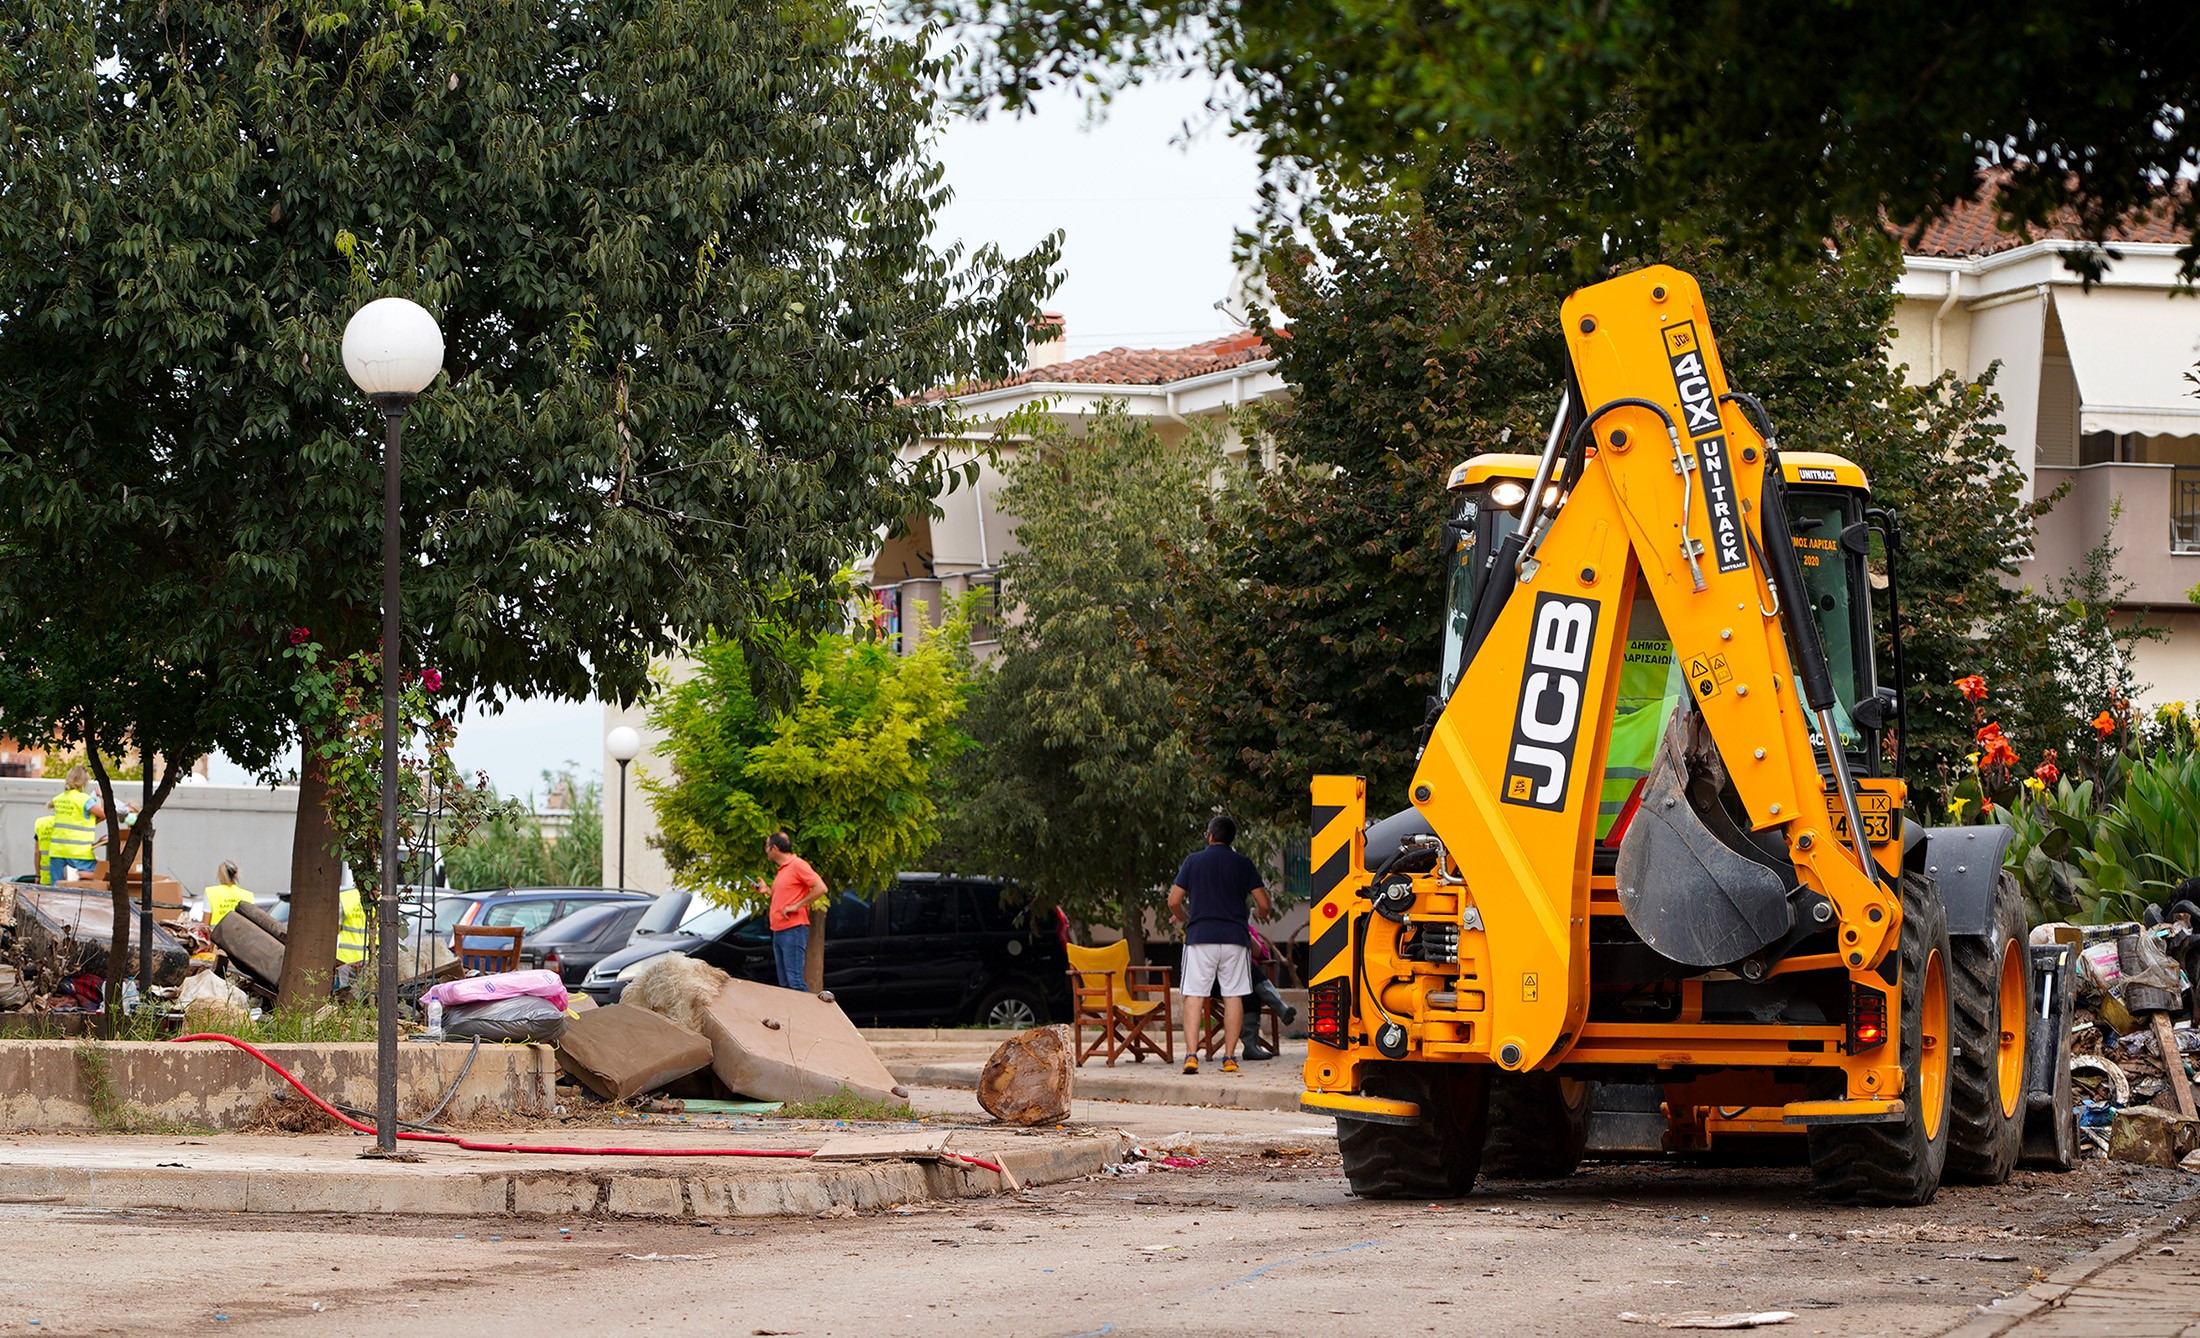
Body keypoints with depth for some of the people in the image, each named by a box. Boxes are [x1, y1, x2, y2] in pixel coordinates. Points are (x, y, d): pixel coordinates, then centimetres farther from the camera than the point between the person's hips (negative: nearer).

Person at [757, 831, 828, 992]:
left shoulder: (798, 865, -10)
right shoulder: (781, 869, 19)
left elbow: (821, 888, -17)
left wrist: (796, 906, -18)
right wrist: (766, 891, 16)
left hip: (793, 930, -10)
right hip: (778, 931, 10)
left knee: (794, 981, -15)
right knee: (784, 984, 9)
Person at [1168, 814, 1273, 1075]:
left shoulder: (1193, 861, 4)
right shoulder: (1243, 864, 5)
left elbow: (1174, 901, 2)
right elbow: (1264, 904, 4)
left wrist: (1184, 919, 23)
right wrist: (1263, 915, 27)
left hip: (1200, 936, -1)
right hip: (1235, 937, 1)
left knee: (1194, 995, -1)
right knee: (1233, 996, 5)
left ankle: (1191, 1055, -12)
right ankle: (1229, 1056, 2)